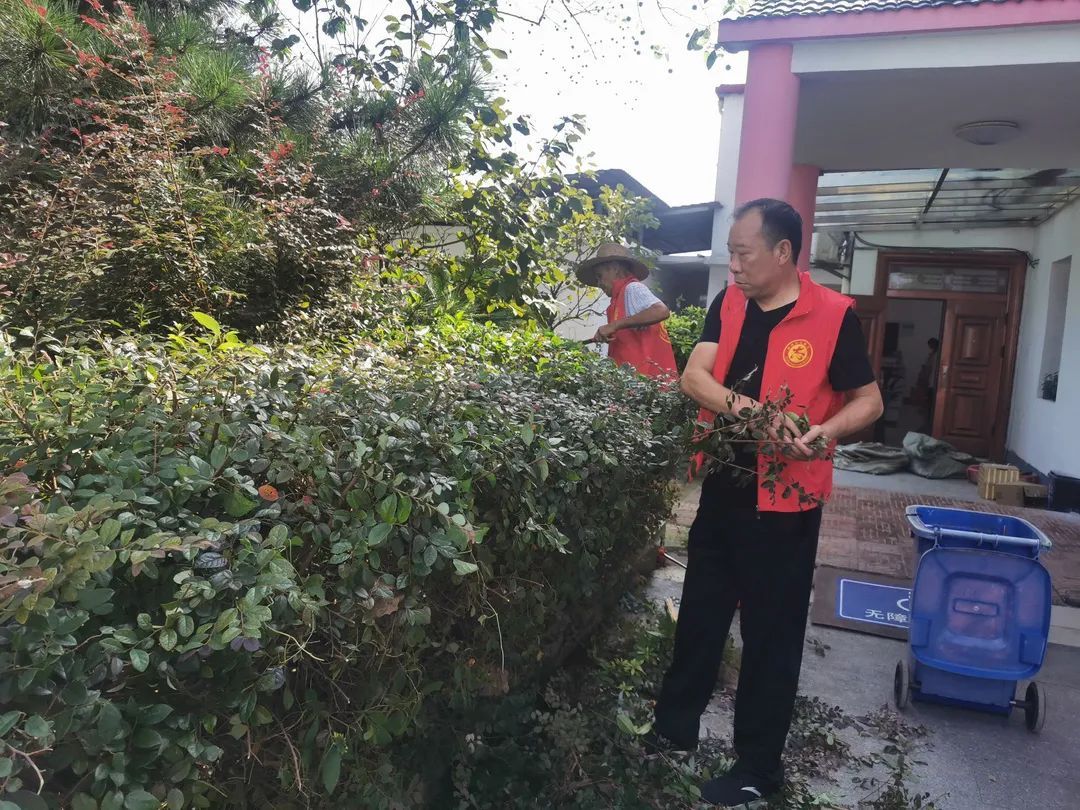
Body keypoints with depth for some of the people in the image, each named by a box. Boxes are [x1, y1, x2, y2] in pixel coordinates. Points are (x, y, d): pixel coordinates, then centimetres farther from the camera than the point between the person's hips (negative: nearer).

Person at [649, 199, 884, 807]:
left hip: (784, 501, -5)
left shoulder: (834, 315, -10)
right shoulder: (728, 305, 3)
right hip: (721, 486, 5)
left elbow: (870, 401, -5)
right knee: (700, 615, 18)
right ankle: (676, 728, 38)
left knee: (771, 632, 9)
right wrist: (745, 407, -28)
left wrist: (824, 432, -25)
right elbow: (694, 377, -9)